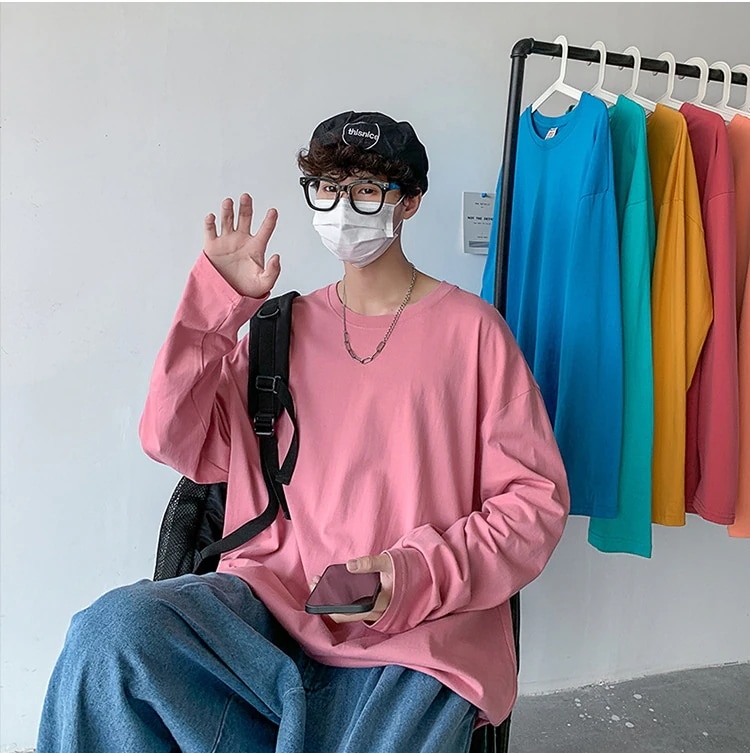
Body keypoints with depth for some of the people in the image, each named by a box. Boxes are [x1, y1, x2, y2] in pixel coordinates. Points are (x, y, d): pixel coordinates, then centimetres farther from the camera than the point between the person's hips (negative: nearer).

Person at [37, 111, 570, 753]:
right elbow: (173, 441, 4)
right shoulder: (285, 326, 11)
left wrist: (419, 575, -15)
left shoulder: (470, 328, -1)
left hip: (417, 634, -3)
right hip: (275, 599, 4)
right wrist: (216, 305, -4)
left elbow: (537, 498, -2)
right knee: (110, 632, -21)